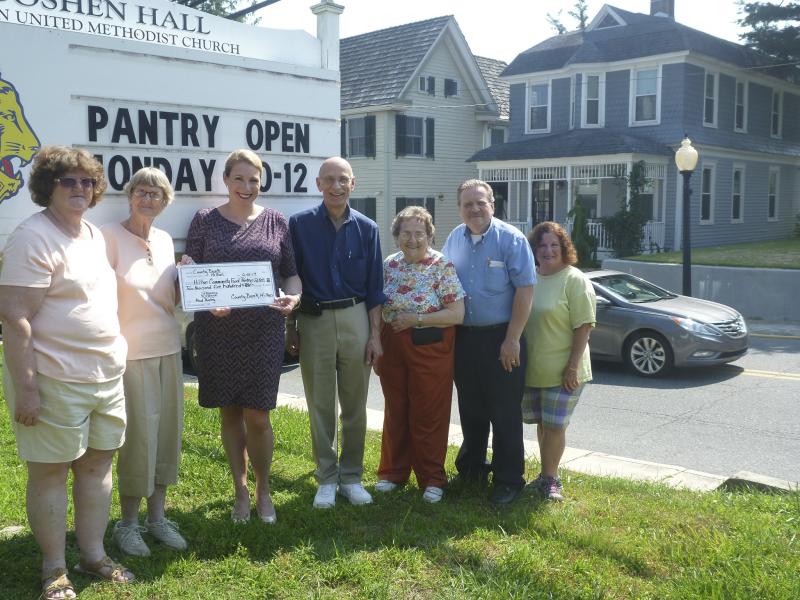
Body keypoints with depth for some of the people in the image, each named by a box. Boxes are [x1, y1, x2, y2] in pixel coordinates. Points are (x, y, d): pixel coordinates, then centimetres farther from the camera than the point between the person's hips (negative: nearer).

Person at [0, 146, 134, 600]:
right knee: (50, 472, 5)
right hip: (55, 380, -8)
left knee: (98, 464, 15)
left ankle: (94, 555, 30)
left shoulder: (95, 235, 12)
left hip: (106, 375, 8)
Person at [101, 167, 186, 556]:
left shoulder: (165, 240, 9)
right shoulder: (110, 235, -9)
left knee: (167, 433, 10)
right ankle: (127, 523, 17)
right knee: (139, 437, -2)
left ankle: (157, 517, 24)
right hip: (131, 351, -6)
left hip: (168, 348, 6)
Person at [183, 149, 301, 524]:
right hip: (217, 330, 1)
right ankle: (240, 491, 26)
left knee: (257, 414, 0)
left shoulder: (276, 222, 5)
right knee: (229, 412, 9)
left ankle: (263, 490, 22)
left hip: (264, 329, 0)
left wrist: (292, 296, -12)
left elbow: (291, 272, 9)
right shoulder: (205, 221, 3)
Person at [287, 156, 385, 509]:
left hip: (355, 320, 1)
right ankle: (327, 479, 20)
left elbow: (374, 288, 5)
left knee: (355, 406, 8)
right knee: (320, 407, 7)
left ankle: (351, 477, 21)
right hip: (314, 321, -1)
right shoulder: (299, 225, -1)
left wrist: (375, 335, 0)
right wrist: (290, 329, 0)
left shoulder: (366, 229, 3)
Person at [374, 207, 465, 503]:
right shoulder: (389, 265, 5)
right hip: (393, 346, 4)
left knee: (428, 415, 3)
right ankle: (393, 471, 29)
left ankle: (432, 479, 18)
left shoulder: (443, 266, -10)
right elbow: (378, 310, 11)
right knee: (395, 412, 14)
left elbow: (457, 314, -14)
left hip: (430, 349, -4)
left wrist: (416, 319, -19)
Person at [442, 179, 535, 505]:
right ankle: (471, 467, 32)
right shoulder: (453, 240, 7)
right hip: (463, 337, 5)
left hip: (500, 338, -5)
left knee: (505, 413, 1)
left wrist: (512, 339, -16)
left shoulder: (511, 239, -9)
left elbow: (525, 290, -12)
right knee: (471, 410, 16)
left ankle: (508, 479, 13)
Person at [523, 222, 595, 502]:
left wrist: (572, 367, -18)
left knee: (554, 425, -2)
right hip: (531, 368, 6)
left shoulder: (574, 280, -9)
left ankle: (549, 479, 10)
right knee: (542, 423, 15)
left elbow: (583, 326, -13)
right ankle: (548, 475, 28)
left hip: (562, 371, -6)